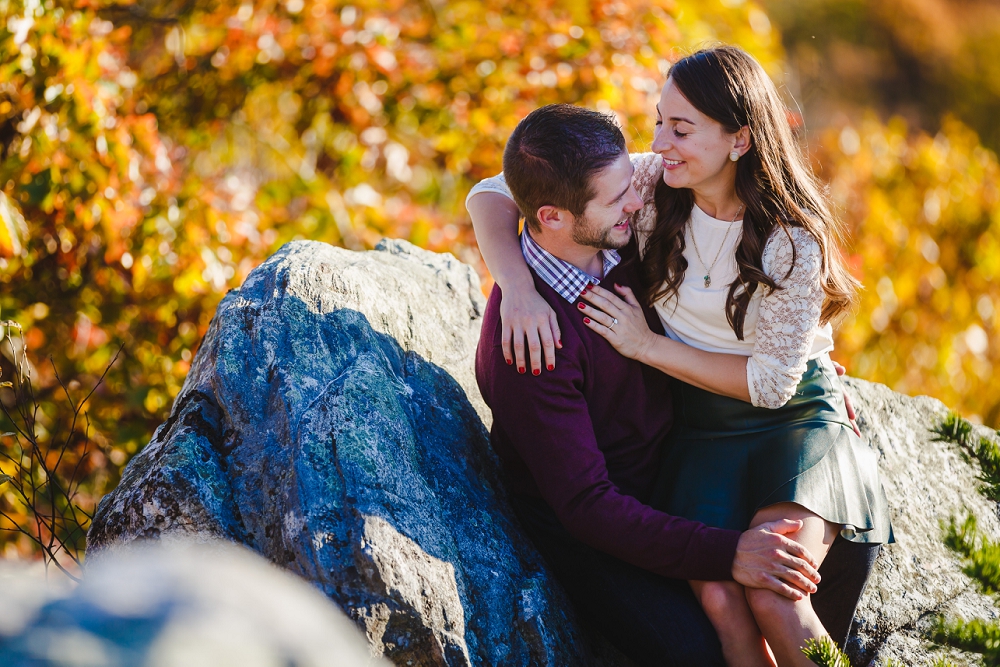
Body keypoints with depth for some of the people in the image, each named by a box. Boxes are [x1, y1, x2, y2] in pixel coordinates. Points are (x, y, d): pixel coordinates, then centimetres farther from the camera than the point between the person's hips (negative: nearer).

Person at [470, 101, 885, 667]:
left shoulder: (620, 239, -8)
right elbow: (585, 505, -30)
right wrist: (727, 556, -36)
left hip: (673, 471, 7)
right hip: (582, 524, -7)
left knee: (847, 549, -2)